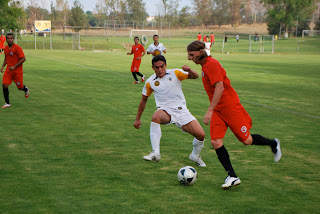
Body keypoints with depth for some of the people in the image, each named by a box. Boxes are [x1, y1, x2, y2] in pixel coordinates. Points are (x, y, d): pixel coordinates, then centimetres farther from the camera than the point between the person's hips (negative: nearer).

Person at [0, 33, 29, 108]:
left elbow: (23, 59, -16)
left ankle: (26, 89, 45)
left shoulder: (17, 48, -14)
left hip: (17, 71, -5)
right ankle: (7, 103, 2)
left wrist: (14, 66, -21)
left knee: (20, 87, 6)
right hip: (8, 70, 5)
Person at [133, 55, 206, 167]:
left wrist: (189, 70, -25)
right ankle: (155, 153, -36)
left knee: (201, 135, -12)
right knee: (155, 117, -38)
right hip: (165, 111, -1)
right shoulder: (150, 82, 4)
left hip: (181, 110, 1)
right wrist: (138, 119, 19)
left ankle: (195, 156, 22)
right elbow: (144, 100, 16)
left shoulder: (175, 73, 1)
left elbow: (195, 76, -2)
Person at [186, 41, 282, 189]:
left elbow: (219, 88, -27)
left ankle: (273, 144, 30)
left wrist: (210, 110, -31)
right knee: (216, 142, -7)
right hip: (218, 110, 8)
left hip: (230, 107, -8)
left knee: (246, 140, 3)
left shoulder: (211, 64, -18)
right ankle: (232, 177, -3)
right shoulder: (205, 66, 12)